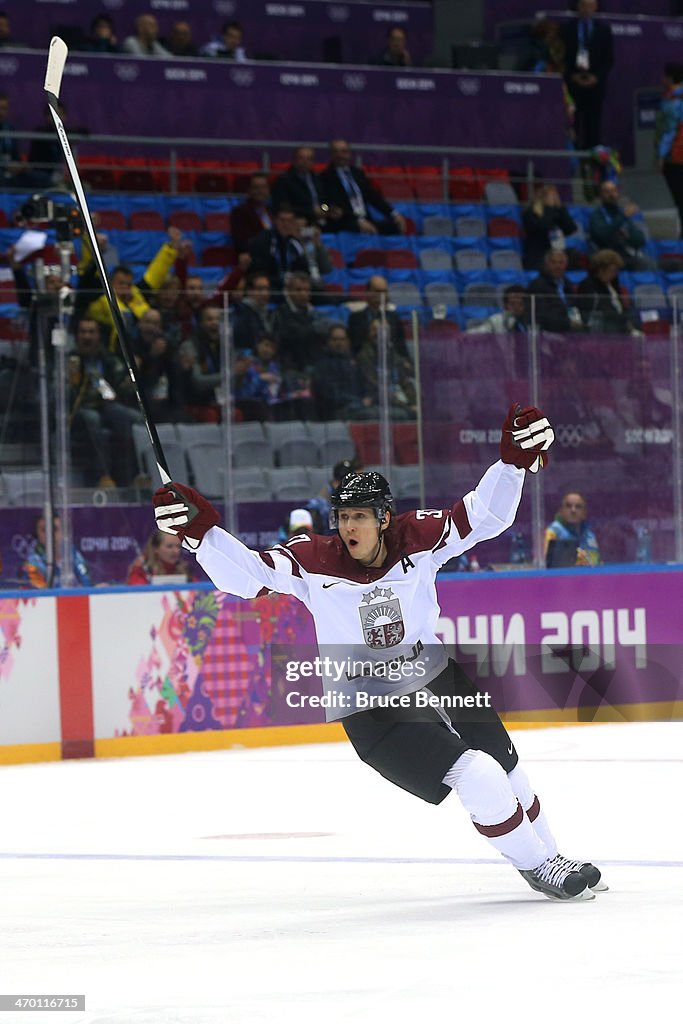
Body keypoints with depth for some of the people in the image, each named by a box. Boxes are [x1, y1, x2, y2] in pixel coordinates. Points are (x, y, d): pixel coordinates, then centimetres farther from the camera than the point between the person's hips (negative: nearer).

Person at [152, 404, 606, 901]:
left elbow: (483, 516, -10)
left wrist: (514, 461, -24)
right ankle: (539, 867, -1)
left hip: (438, 682, 4)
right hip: (370, 712, -4)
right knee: (478, 780, -19)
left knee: (507, 770, 17)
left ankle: (550, 856, 42)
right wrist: (200, 530, -38)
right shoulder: (315, 561, -17)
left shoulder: (418, 538, -11)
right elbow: (247, 574, -24)